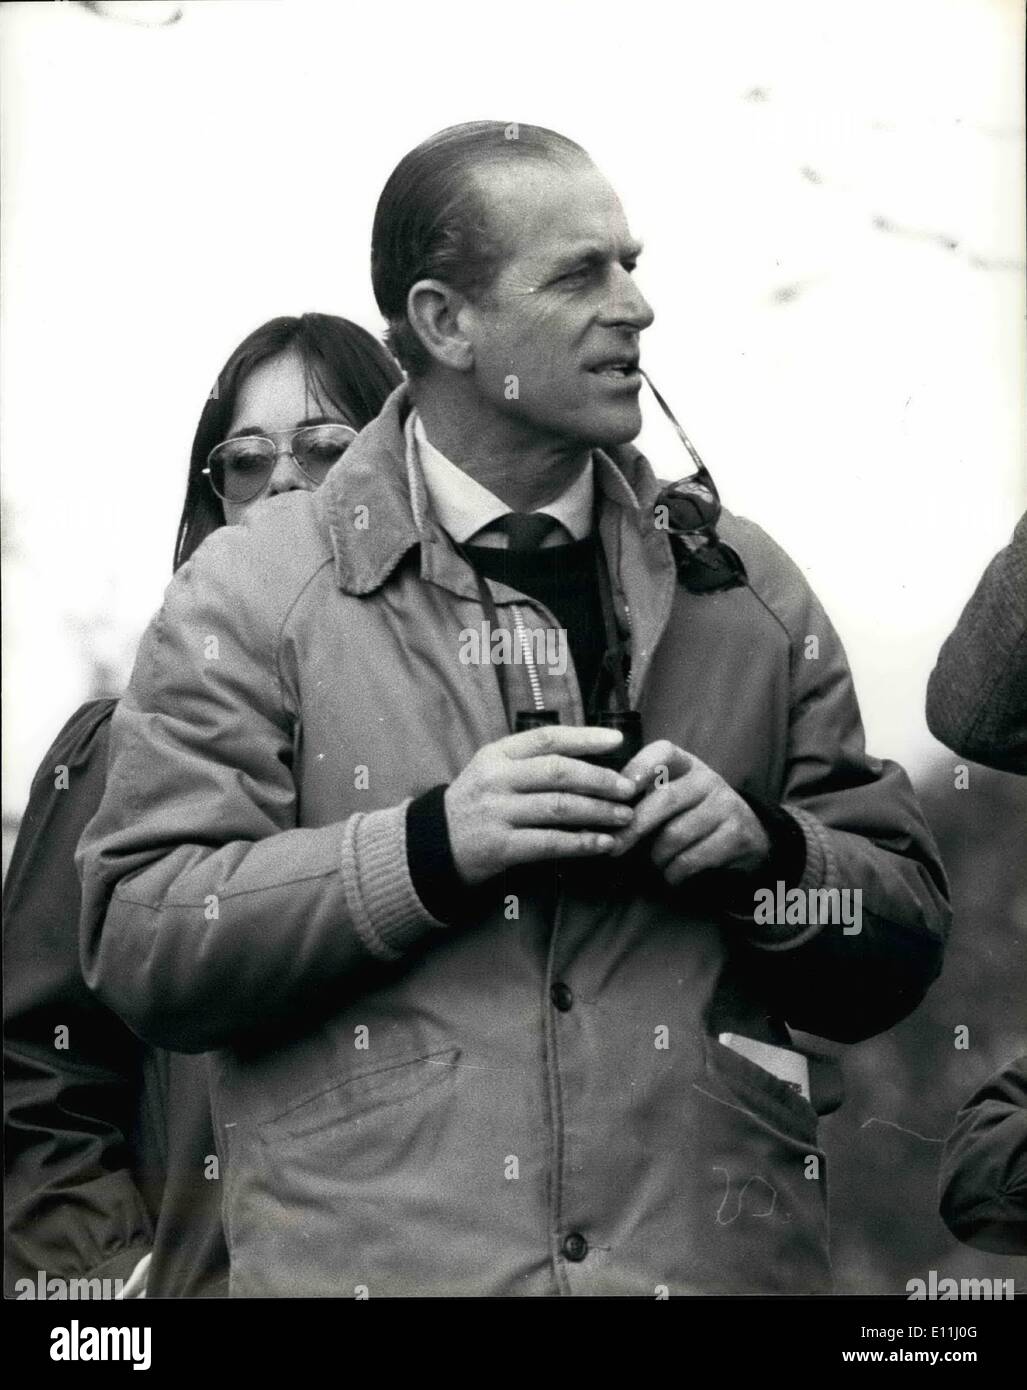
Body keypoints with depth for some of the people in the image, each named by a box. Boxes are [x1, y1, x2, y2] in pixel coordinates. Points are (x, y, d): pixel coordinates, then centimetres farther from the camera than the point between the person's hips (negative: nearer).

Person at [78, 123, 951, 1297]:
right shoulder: (247, 594, 1)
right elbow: (137, 949, -7)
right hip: (370, 1258, -3)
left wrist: (767, 851, -8)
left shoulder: (749, 590, 10)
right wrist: (427, 848, -17)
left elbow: (903, 949, 12)